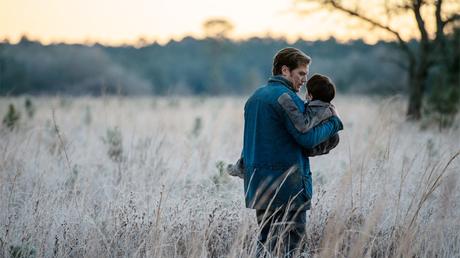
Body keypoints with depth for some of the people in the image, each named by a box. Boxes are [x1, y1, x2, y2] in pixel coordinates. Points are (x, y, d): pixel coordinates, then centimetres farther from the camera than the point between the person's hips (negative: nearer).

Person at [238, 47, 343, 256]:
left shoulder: (254, 97, 16)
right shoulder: (285, 97, -12)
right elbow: (308, 138, -15)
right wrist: (334, 121, -2)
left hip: (257, 184, 8)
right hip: (287, 186, -8)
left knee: (267, 241, 12)